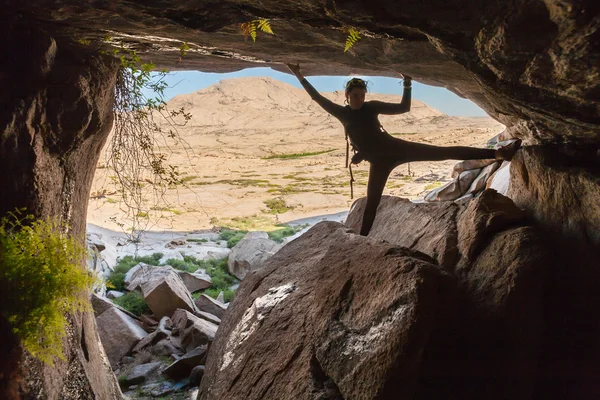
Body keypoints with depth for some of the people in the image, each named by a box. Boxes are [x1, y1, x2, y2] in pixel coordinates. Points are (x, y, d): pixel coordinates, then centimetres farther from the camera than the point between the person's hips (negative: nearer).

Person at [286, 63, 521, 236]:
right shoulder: (341, 113, 2)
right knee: (372, 202, 3)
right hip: (379, 163, 0)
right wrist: (299, 76, -1)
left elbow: (404, 108, 5)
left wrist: (407, 85, -4)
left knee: (445, 153, -9)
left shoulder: (372, 107, 2)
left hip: (395, 148, 0)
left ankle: (497, 153, -12)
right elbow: (317, 98, 2)